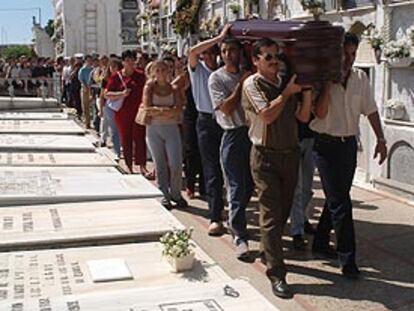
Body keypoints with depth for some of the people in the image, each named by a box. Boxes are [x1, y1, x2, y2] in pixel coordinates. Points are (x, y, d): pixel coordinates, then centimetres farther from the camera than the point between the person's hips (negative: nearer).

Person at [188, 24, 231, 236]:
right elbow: (192, 51, -19)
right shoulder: (197, 69, 2)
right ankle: (215, 218, -1)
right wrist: (220, 37, -18)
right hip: (207, 122, -2)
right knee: (212, 171, -3)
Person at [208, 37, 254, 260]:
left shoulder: (249, 75, 12)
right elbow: (227, 108, -11)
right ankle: (240, 238, 1)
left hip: (252, 133, 5)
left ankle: (235, 222, 34)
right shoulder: (217, 78, -1)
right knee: (237, 188, -5)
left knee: (249, 186, 13)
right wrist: (242, 84, -11)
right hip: (233, 135, -5)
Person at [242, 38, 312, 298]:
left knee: (283, 210, 14)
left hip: (290, 153, 6)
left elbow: (303, 116, 6)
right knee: (271, 215, -6)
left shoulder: (287, 83, 11)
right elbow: (267, 115, -18)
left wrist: (306, 90, -4)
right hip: (266, 156, -6)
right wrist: (287, 92, -12)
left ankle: (268, 252, 36)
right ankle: (277, 274, -4)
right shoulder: (252, 84, -5)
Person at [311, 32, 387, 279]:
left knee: (337, 199, 14)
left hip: (349, 144, 6)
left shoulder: (361, 78, 5)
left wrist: (381, 140, 6)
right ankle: (347, 259, 0)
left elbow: (370, 110, 10)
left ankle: (321, 242, 32)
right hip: (327, 145, -5)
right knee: (340, 203, -7)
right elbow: (320, 112, -19)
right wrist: (329, 82, -21)